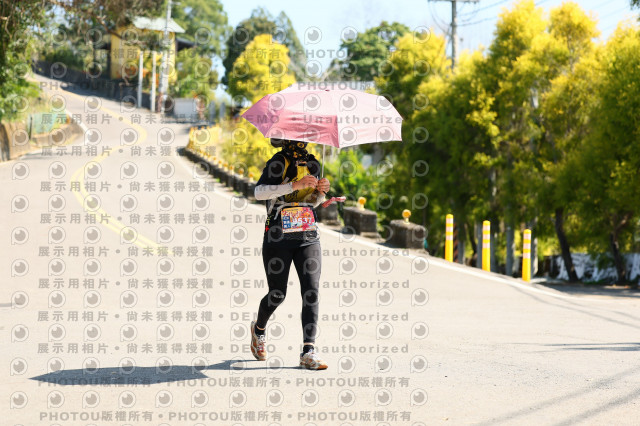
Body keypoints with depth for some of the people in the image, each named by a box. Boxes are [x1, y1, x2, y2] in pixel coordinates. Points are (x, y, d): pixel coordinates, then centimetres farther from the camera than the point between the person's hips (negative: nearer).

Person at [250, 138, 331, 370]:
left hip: (308, 237, 4)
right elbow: (259, 191, -23)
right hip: (278, 237, -4)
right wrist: (296, 185, -29)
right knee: (277, 294, 4)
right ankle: (259, 328, 37)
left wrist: (321, 191, -1)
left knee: (311, 290, -9)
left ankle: (309, 351, -10)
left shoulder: (313, 163, 10)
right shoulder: (278, 162, -7)